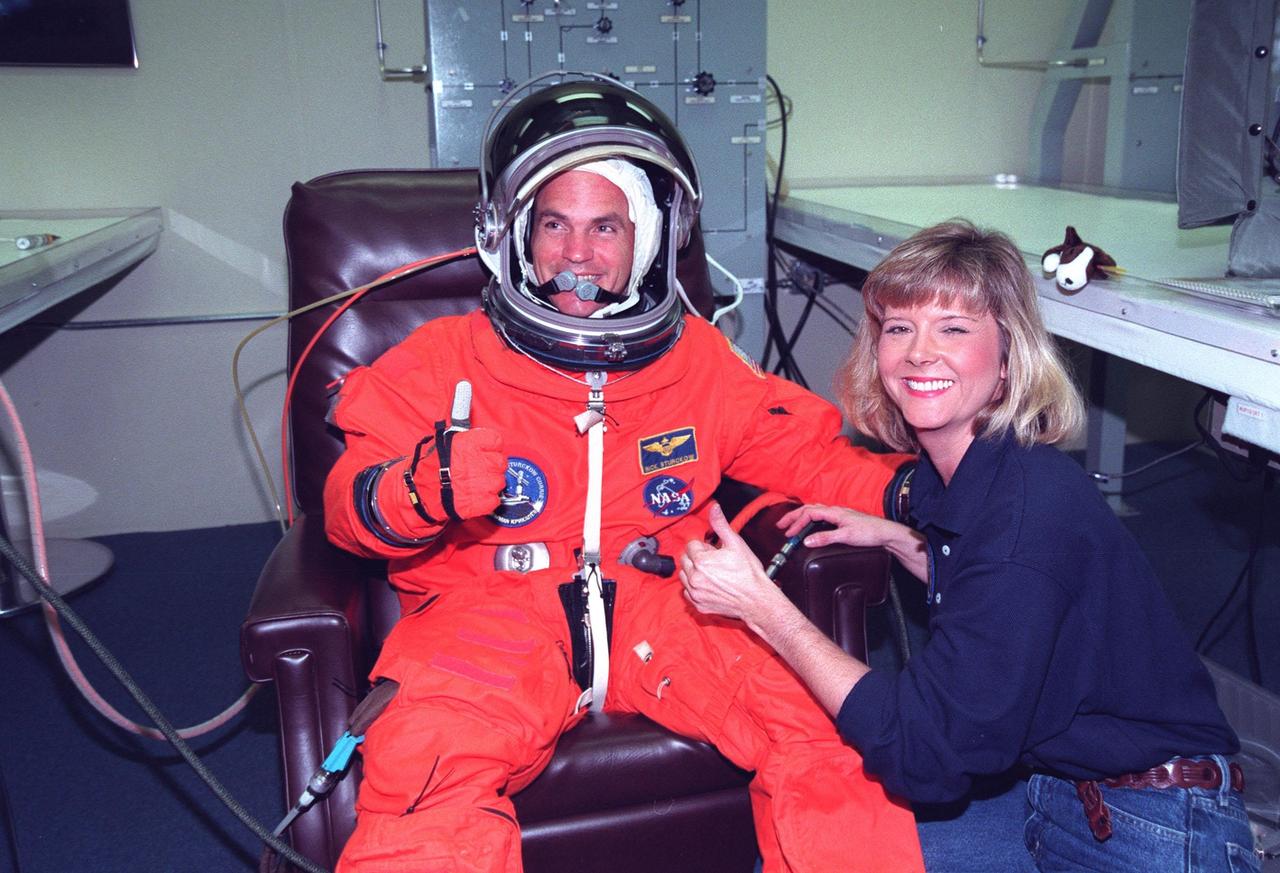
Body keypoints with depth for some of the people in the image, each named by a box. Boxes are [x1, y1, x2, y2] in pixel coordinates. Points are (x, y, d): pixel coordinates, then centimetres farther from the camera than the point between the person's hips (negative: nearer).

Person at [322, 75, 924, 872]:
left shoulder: (701, 362, 11)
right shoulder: (447, 359, 4)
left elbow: (809, 452, 13)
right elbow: (350, 501, 2)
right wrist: (424, 489, -22)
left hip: (664, 605, 3)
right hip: (491, 612, -2)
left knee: (833, 720, -17)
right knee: (425, 767, -32)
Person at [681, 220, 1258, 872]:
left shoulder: (1029, 505, -27)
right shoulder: (947, 472, -1)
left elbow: (927, 756, -27)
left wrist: (760, 604, -26)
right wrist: (899, 539, 3)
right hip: (1050, 798, 7)